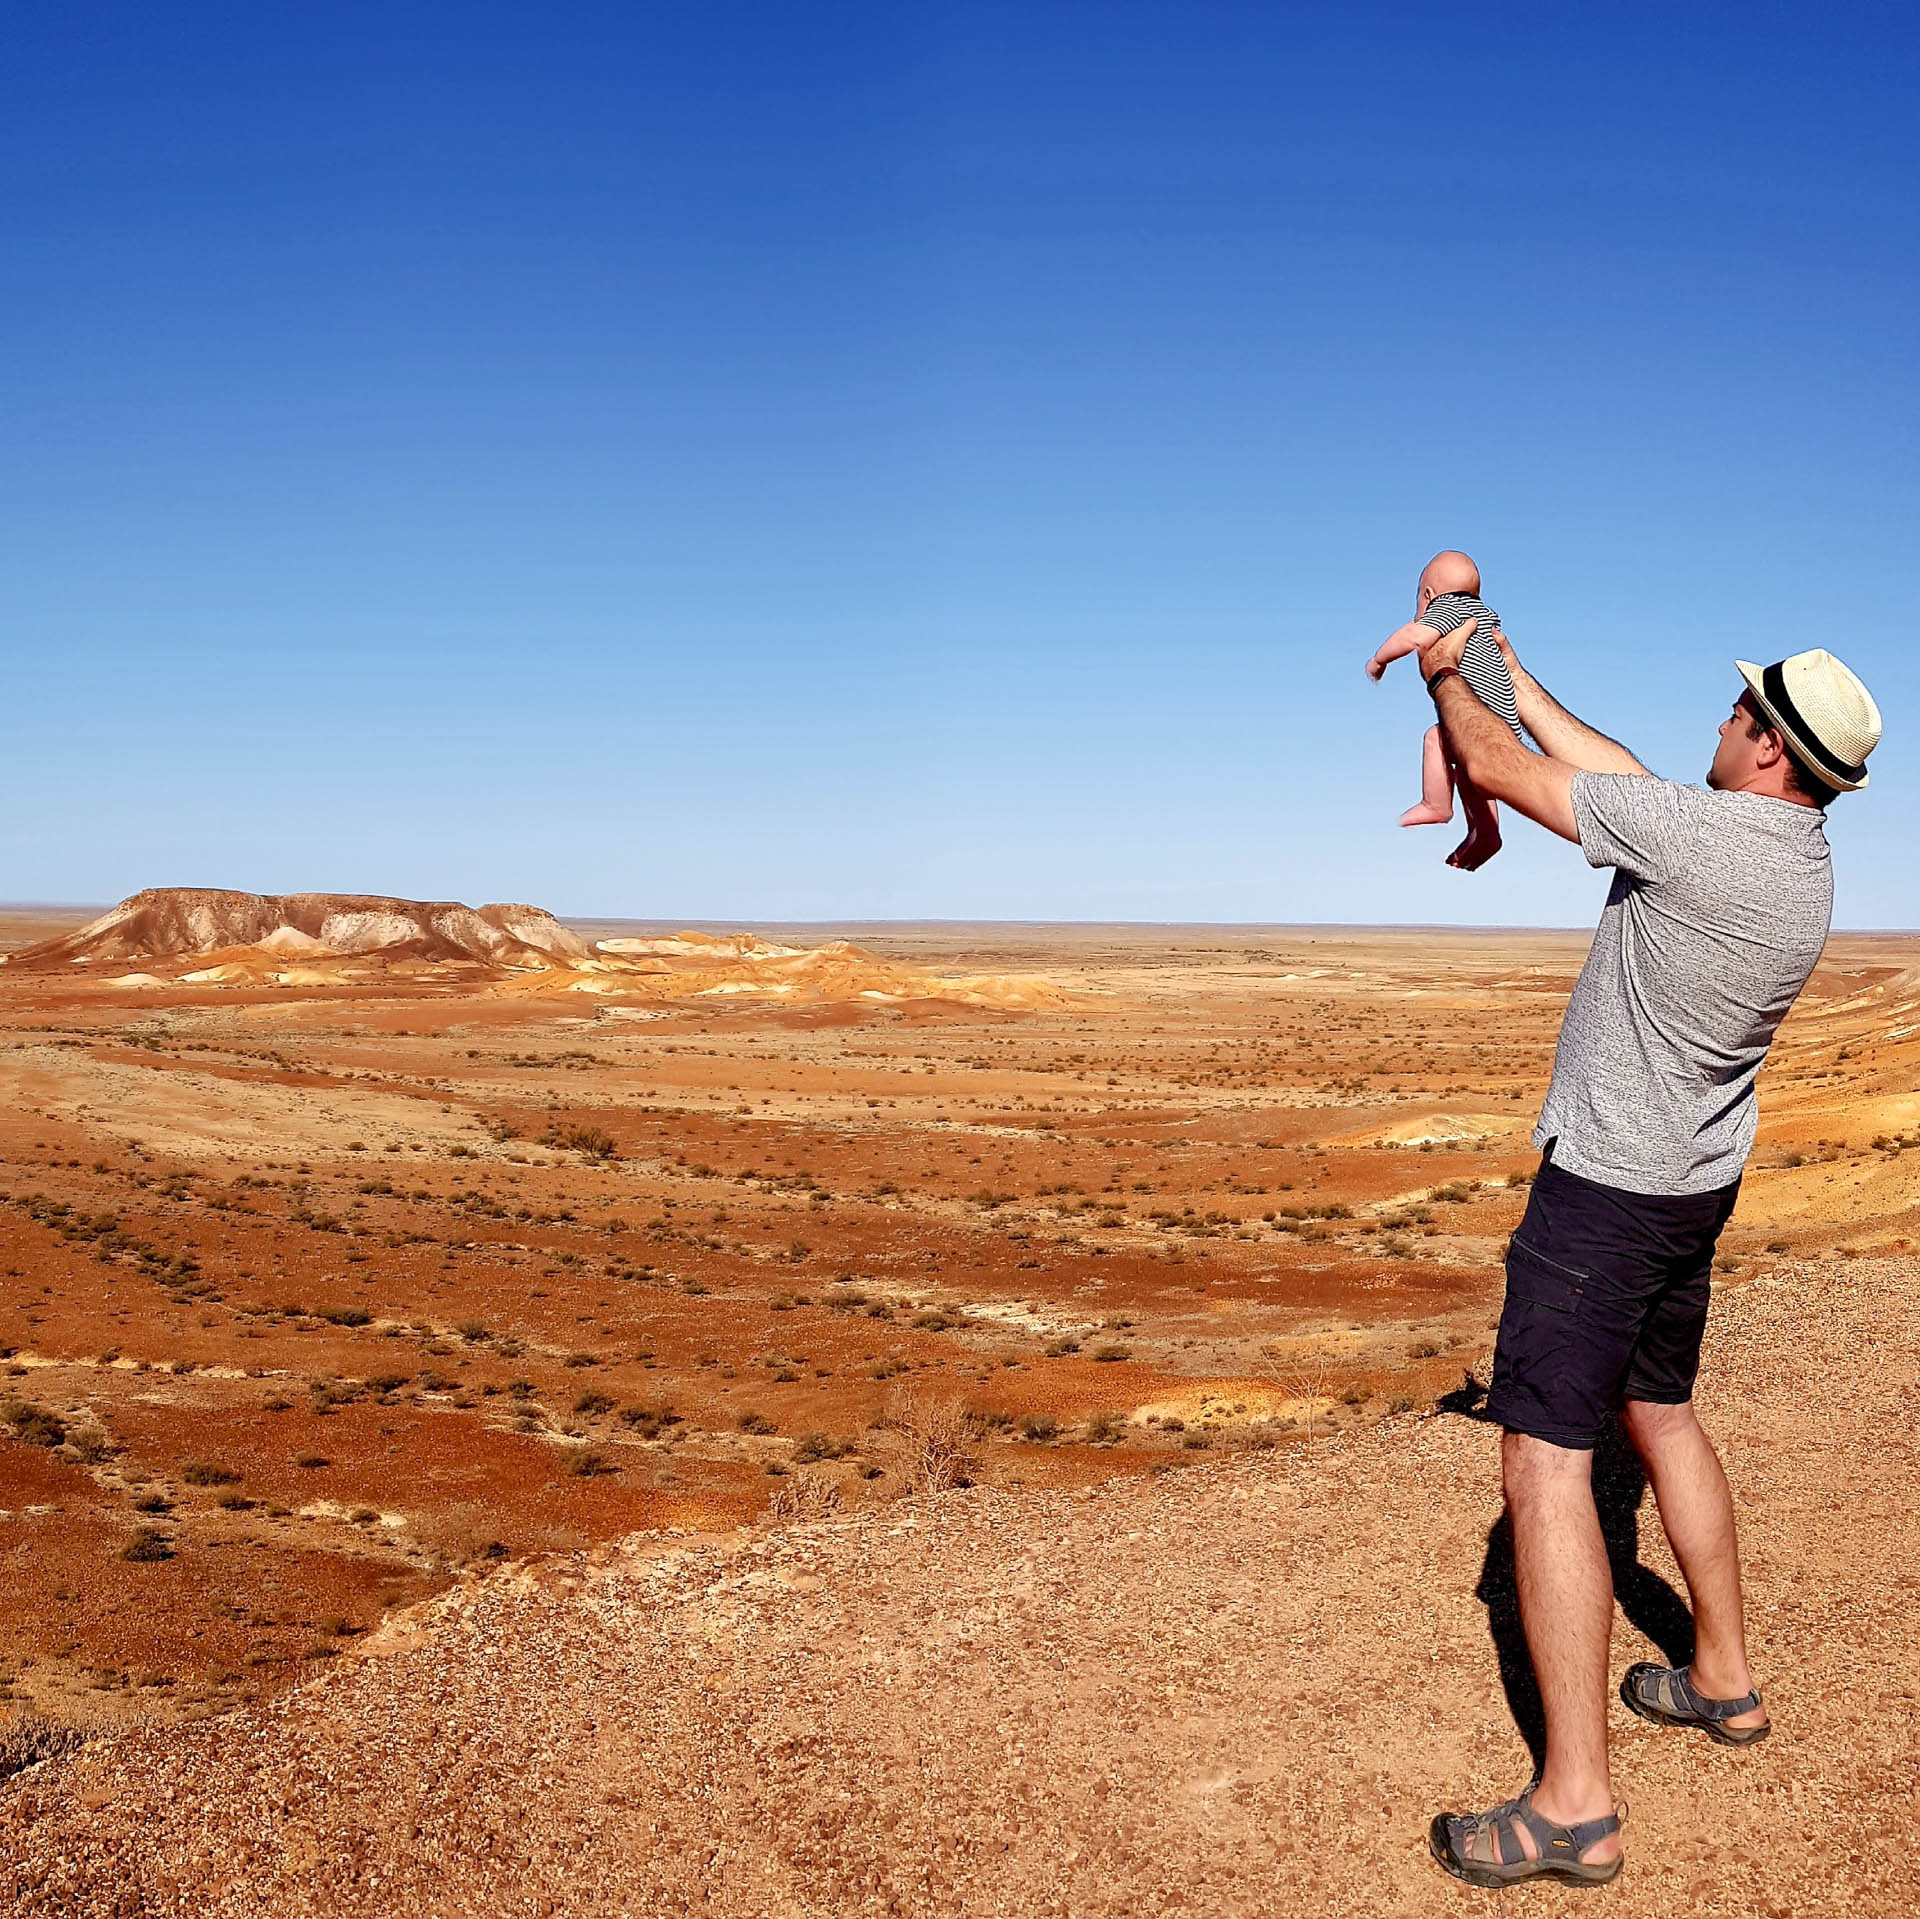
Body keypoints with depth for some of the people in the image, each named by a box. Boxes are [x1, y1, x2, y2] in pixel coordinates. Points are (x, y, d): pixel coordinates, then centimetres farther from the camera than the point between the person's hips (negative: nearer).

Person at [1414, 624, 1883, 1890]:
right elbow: (1622, 777, 13)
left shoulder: (1698, 832, -24)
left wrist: (1450, 681, 6)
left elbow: (1497, 766, -14)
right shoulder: (1806, 860, 2)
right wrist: (1518, 681, 19)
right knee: (1662, 1413, 25)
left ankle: (1575, 1804, -4)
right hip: (1699, 1183, 9)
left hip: (1605, 1188, -9)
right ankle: (1725, 1682, 39)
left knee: (1546, 1461, -7)